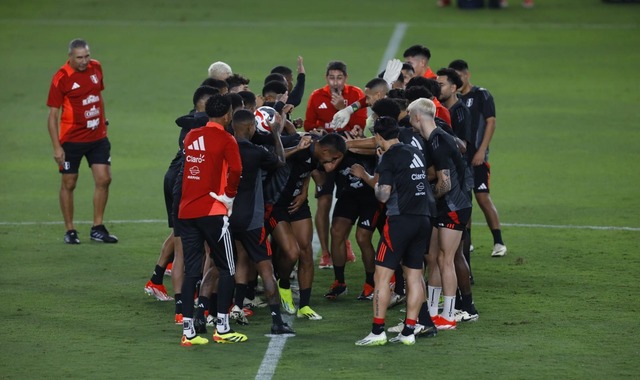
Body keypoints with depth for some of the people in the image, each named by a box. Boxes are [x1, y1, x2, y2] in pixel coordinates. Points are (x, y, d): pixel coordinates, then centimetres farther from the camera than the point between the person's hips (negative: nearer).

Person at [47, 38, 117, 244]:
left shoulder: (96, 67, 2)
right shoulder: (61, 78, -14)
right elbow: (53, 115, -13)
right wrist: (57, 147, -17)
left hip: (98, 137, 5)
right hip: (72, 140, -5)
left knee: (104, 179, -1)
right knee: (69, 184, 2)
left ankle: (98, 228, 10)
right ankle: (70, 231, 13)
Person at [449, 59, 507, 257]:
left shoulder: (481, 95, -2)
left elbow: (491, 122, -7)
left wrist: (481, 151, -14)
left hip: (476, 156, -6)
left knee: (483, 198, -11)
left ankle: (499, 242, -8)